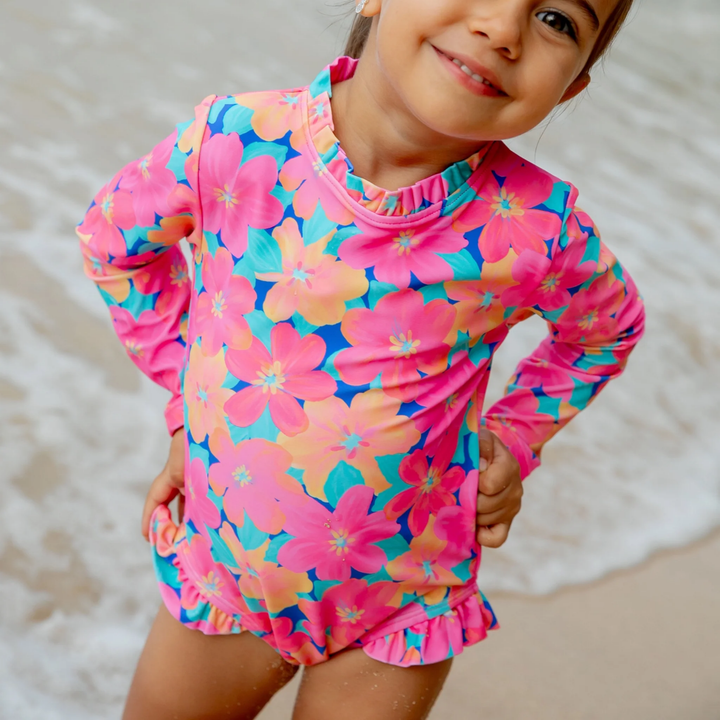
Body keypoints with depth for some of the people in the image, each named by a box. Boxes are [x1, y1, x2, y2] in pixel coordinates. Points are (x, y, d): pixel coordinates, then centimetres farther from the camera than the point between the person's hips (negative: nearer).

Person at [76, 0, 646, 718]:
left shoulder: (537, 229, -22)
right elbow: (112, 236, 2)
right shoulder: (233, 144, -22)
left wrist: (514, 439, -4)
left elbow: (606, 329, 4)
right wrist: (192, 389, -1)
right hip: (221, 565, 2)